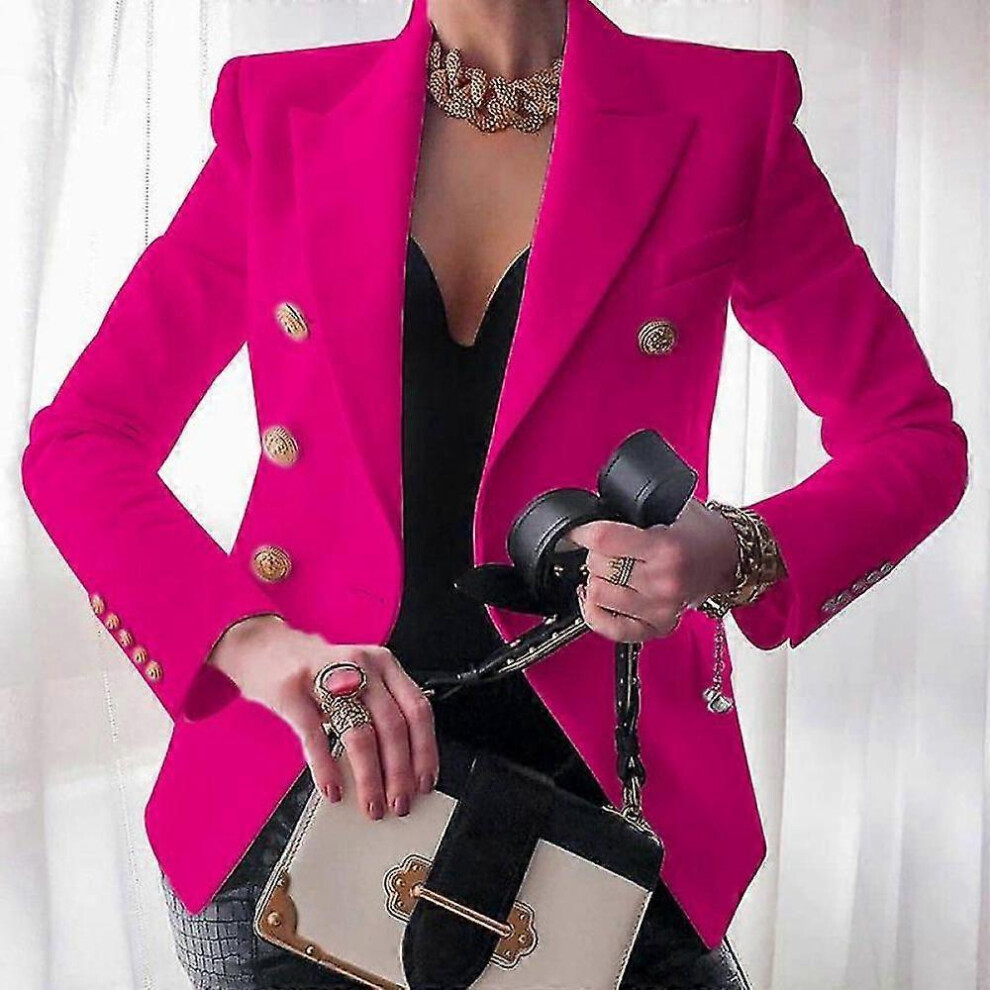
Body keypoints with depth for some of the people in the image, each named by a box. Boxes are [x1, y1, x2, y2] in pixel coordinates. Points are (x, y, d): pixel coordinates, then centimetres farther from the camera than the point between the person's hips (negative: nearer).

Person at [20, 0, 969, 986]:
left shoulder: (721, 117, -2)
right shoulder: (283, 116, 2)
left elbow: (916, 440, 1)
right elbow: (77, 440, 0)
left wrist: (741, 556, -21)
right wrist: (248, 637, -19)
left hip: (595, 786, 0)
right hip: (302, 798, 1)